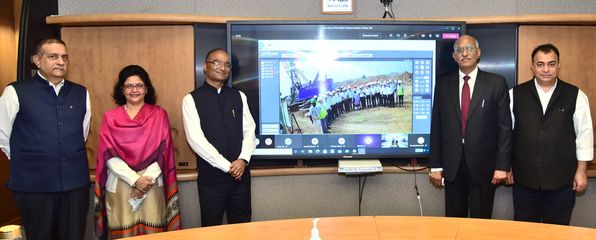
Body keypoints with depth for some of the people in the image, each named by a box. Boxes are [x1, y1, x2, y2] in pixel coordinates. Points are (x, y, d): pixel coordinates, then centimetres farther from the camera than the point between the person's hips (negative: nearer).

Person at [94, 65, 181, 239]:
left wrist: (147, 179, -12)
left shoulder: (159, 115, 5)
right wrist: (135, 179, -12)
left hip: (152, 185, 0)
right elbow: (109, 155, -3)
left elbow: (163, 152, -1)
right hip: (119, 185, 0)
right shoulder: (110, 118, 5)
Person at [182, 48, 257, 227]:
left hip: (240, 173, 3)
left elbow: (249, 130, 5)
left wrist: (243, 160, -12)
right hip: (211, 176, -3)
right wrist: (227, 166, -15)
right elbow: (196, 139, -13)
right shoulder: (191, 99, -4)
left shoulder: (239, 96, 9)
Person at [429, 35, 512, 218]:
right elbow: (436, 127, 5)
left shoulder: (496, 83, 0)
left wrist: (502, 165, -7)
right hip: (452, 165, 2)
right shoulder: (443, 85, 5)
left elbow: (505, 126, -2)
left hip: (483, 164, -1)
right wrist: (435, 165, 3)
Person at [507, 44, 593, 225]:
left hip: (562, 180, 0)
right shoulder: (516, 94, 0)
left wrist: (581, 171, 1)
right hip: (524, 178, 1)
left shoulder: (576, 96, -1)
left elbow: (584, 134, 2)